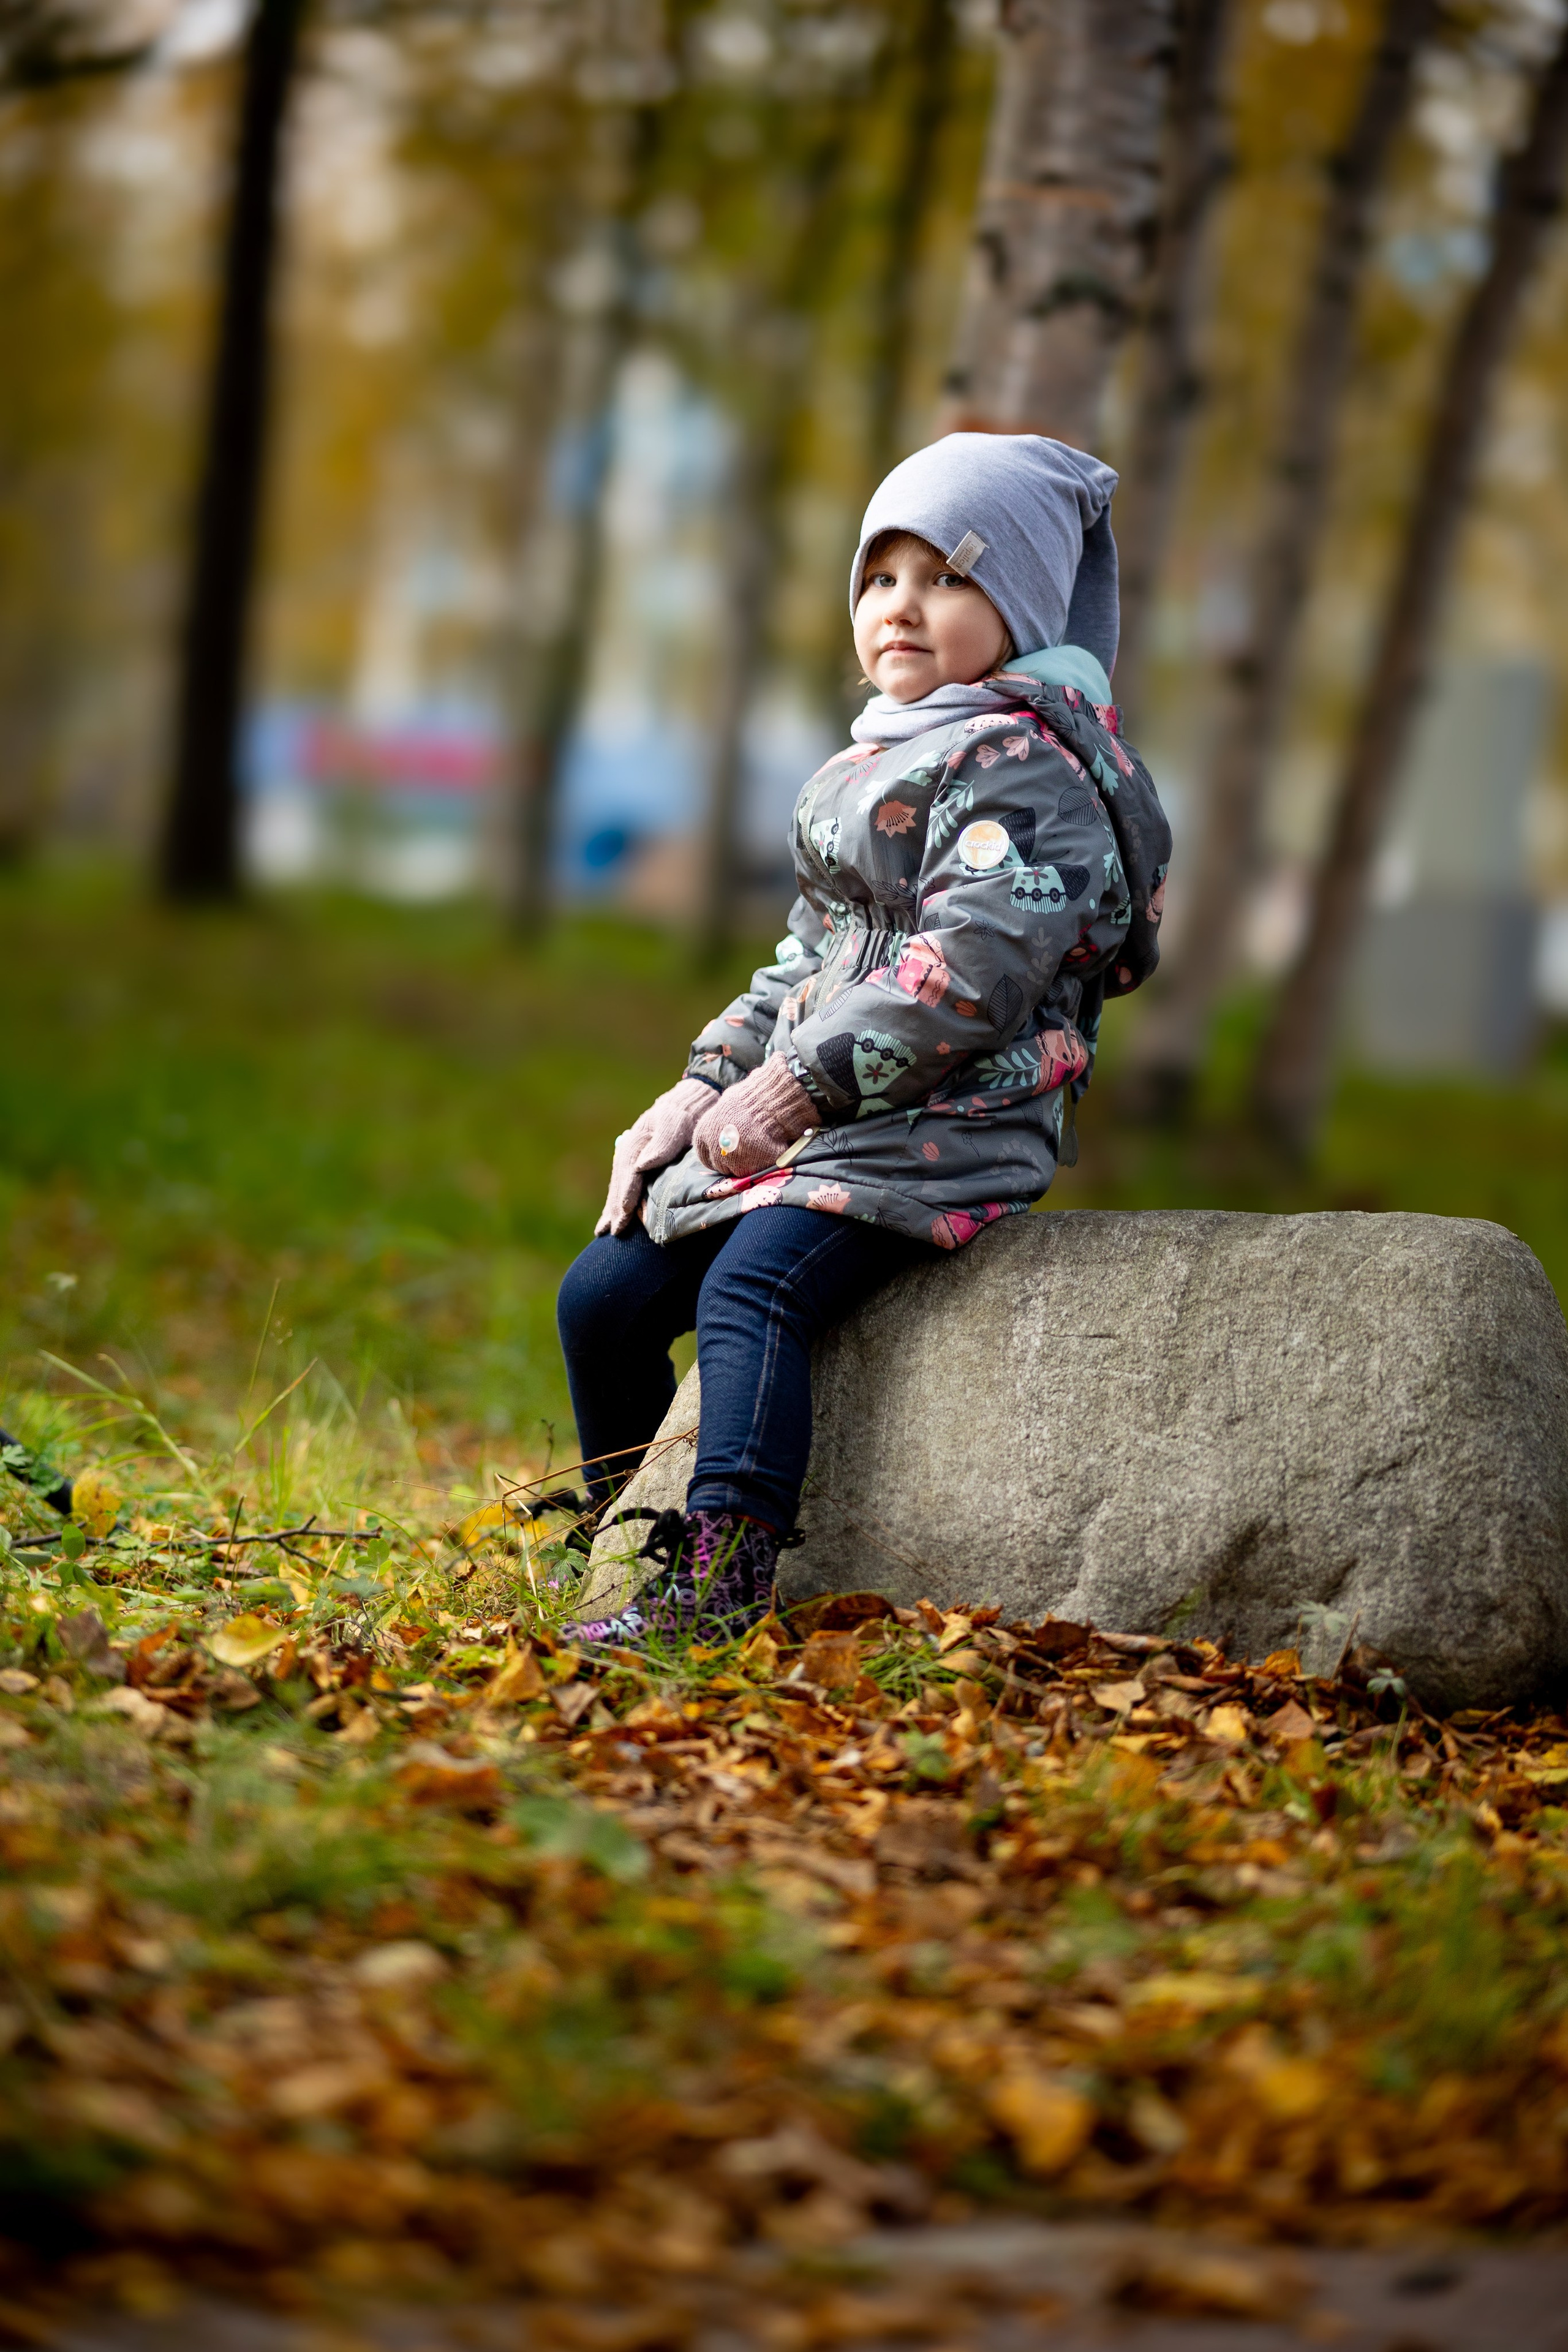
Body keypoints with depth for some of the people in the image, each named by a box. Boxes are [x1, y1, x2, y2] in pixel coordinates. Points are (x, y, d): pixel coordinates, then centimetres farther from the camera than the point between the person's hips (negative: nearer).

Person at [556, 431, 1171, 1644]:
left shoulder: (1020, 760, -10)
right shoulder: (877, 765, 21)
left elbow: (972, 966, -22)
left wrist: (801, 1085, -22)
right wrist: (709, 1084, 12)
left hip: (944, 1124, -10)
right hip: (801, 1125, 10)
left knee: (754, 1285, -30)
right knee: (604, 1293, 4)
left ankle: (720, 1580, -37)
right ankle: (629, 1548, 19)